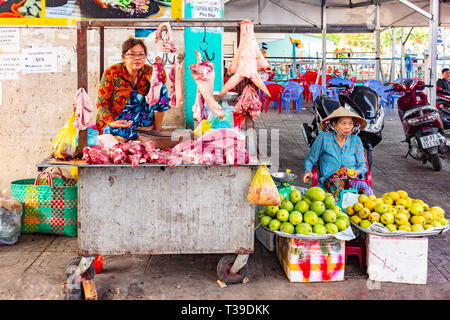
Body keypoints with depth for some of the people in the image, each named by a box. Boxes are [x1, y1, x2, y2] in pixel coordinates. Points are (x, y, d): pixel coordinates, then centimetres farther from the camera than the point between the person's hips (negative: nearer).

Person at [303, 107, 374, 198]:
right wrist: (308, 171, -9)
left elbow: (362, 165, 12)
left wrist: (357, 172, -10)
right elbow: (310, 159, 11)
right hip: (329, 180, -2)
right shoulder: (323, 137, 2)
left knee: (367, 192, -31)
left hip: (352, 179, 2)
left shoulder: (356, 140, 10)